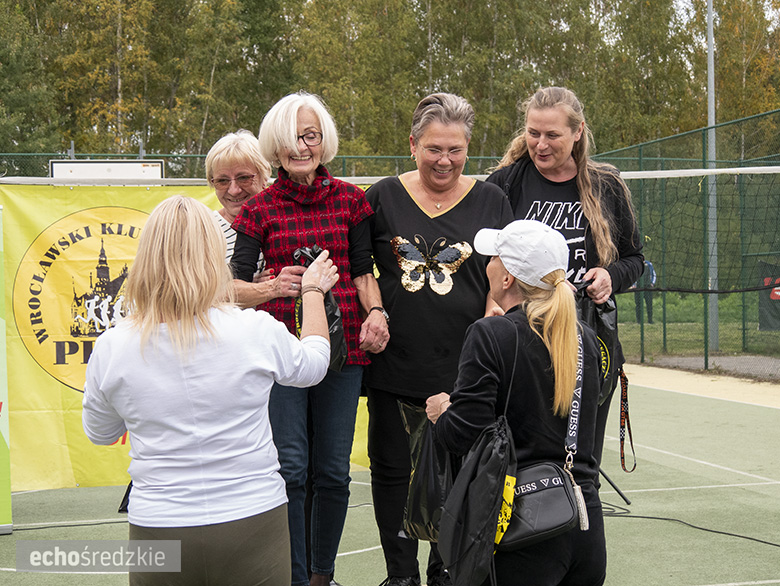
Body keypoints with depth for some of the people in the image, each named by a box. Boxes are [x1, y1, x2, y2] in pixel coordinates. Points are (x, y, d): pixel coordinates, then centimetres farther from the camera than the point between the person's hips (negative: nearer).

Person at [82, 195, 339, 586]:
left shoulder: (111, 348, -5)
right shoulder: (257, 331, -8)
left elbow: (100, 433, 14)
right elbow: (313, 364, 15)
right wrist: (313, 292, 29)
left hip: (158, 526, 1)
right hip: (253, 520, -1)